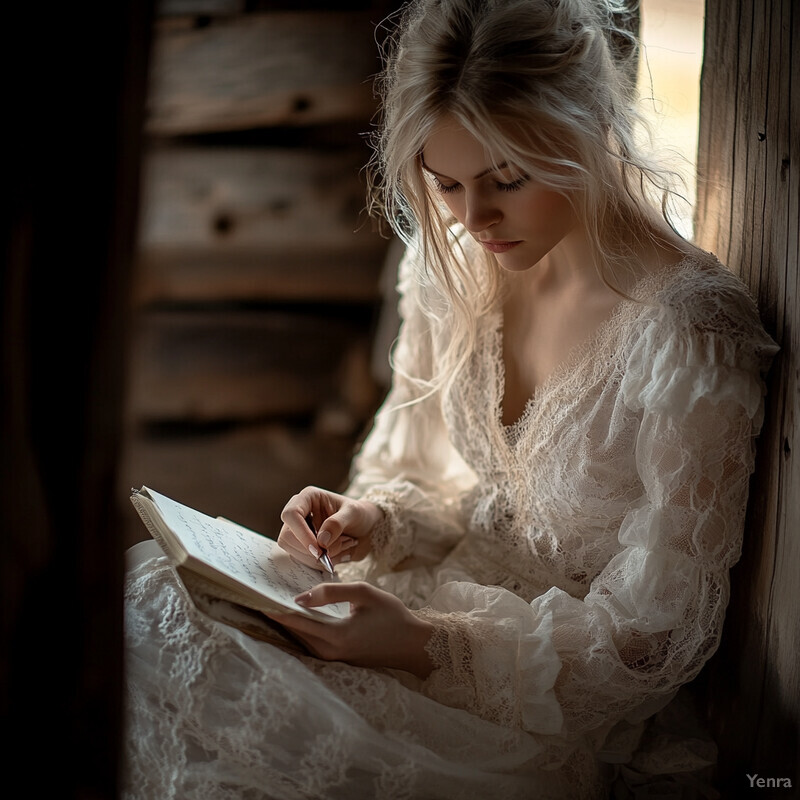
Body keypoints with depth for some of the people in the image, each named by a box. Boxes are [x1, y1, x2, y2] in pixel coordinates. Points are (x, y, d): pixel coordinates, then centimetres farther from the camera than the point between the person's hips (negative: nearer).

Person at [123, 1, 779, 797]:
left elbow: (654, 633, -18)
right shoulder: (452, 260, -3)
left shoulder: (691, 333, -23)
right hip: (441, 600, 6)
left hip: (556, 714, -6)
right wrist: (373, 520, -12)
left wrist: (431, 643, -27)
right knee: (148, 600, -15)